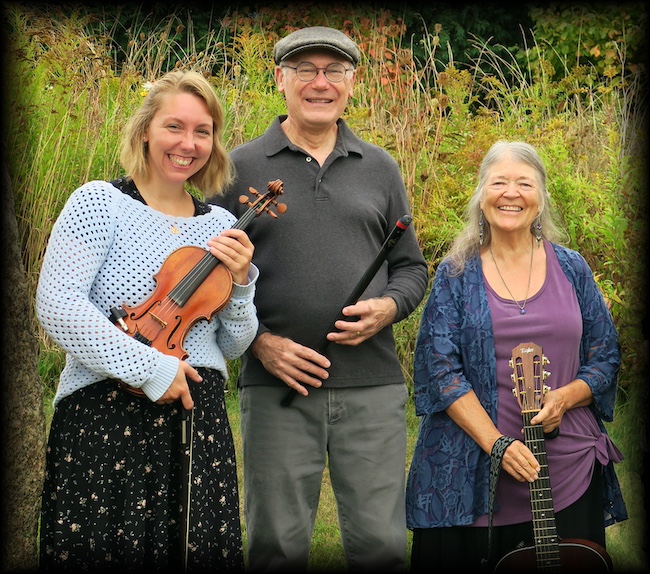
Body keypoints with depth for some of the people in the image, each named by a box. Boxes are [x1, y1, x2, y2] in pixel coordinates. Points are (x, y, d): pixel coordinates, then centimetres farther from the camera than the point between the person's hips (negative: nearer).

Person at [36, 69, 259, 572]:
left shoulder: (222, 227, 10)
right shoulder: (101, 203, -3)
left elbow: (231, 347, 14)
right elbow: (56, 308, -15)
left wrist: (239, 283, -5)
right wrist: (150, 369, -17)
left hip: (200, 423, 4)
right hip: (103, 421, -4)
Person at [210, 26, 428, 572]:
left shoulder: (380, 168, 13)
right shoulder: (241, 168, 5)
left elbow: (412, 268, 17)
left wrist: (387, 308, -4)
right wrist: (259, 341, -8)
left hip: (373, 384, 2)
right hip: (277, 383, -2)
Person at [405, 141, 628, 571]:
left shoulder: (571, 269, 7)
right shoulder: (456, 275, 1)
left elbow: (606, 357, 10)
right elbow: (439, 369, -6)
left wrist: (565, 397, -11)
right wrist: (497, 444, -16)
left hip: (570, 474, 2)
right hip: (473, 478, -2)